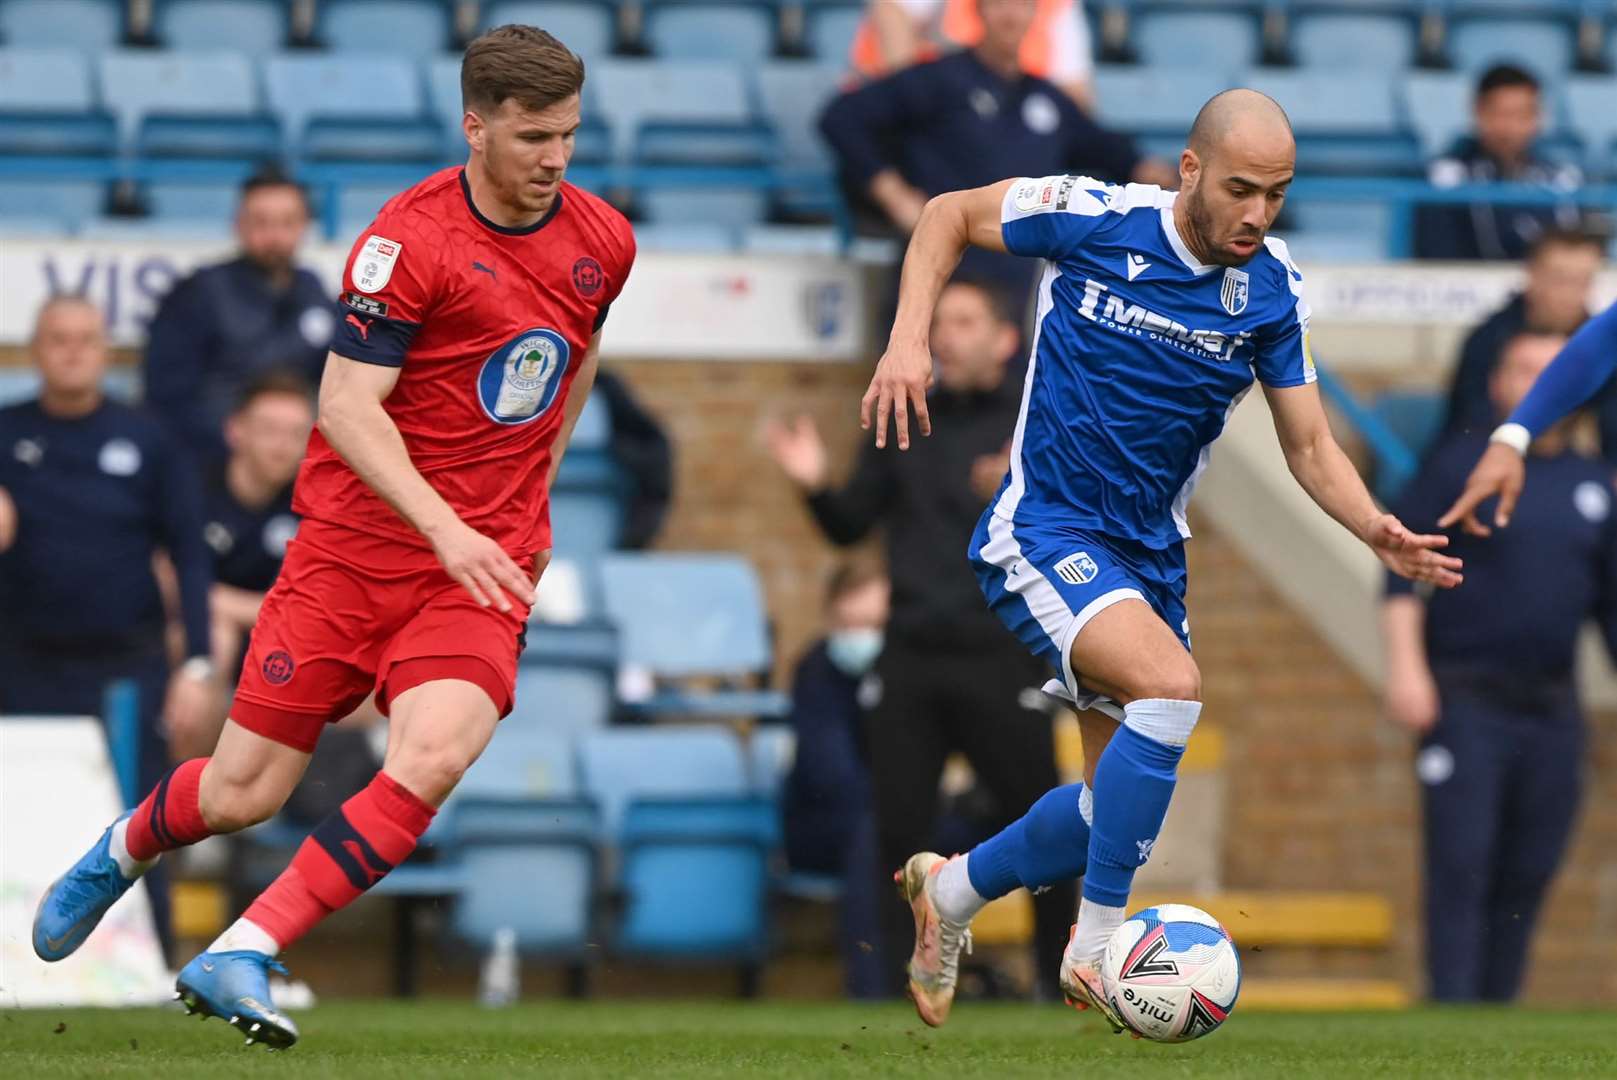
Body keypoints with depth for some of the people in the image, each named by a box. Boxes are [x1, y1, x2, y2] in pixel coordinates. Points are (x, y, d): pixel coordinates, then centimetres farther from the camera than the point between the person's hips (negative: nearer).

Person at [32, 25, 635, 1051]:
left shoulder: (603, 241, 3)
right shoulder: (412, 238, -14)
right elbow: (347, 405, -18)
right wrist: (444, 526, -29)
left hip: (484, 559, 3)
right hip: (357, 536, -3)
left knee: (432, 757, -25)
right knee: (244, 793, 3)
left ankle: (242, 957, -20)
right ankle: (124, 850, 39)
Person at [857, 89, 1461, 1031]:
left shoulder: (1274, 290, -3)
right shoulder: (1093, 219, -15)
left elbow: (1310, 448, 2)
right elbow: (950, 216, 0)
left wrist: (1380, 533, -16)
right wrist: (909, 341, -12)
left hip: (1151, 554, 6)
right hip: (1044, 531, -6)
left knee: (1124, 801, 8)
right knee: (1171, 683, -30)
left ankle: (949, 891, 35)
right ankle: (1095, 949, -20)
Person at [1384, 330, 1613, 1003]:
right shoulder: (1459, 467, 2)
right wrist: (1406, 666, -13)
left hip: (1553, 714, 4)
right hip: (1465, 701, -4)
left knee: (1528, 874, 3)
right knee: (1462, 866, -10)